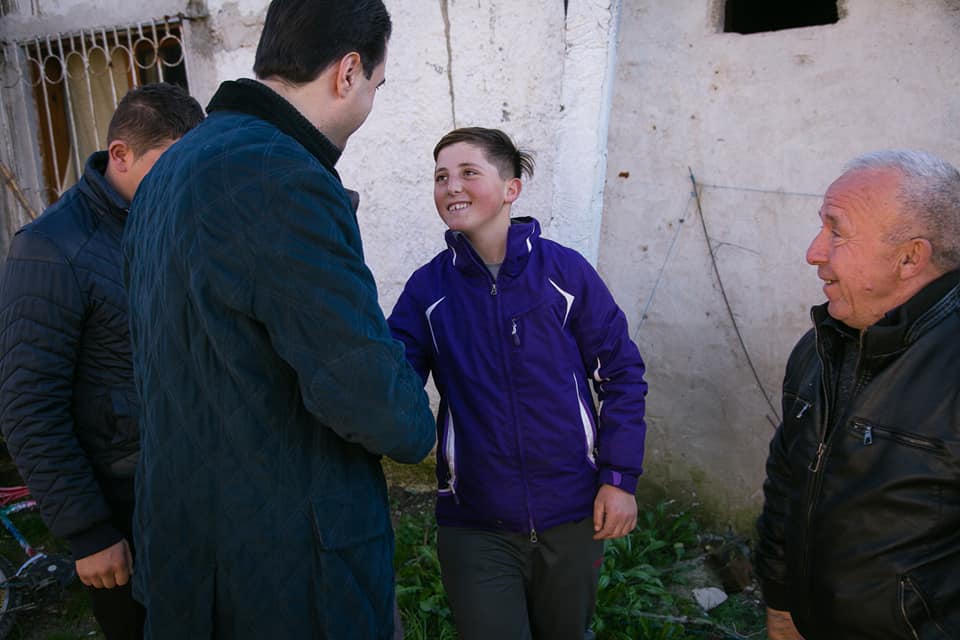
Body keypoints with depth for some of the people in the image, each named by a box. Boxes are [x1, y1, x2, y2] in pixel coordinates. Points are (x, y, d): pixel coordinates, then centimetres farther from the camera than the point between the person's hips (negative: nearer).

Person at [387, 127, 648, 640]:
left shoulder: (565, 271, -7)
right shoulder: (427, 288, -4)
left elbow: (621, 373, -2)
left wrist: (620, 477, -6)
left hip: (572, 515, 1)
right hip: (474, 524, 0)